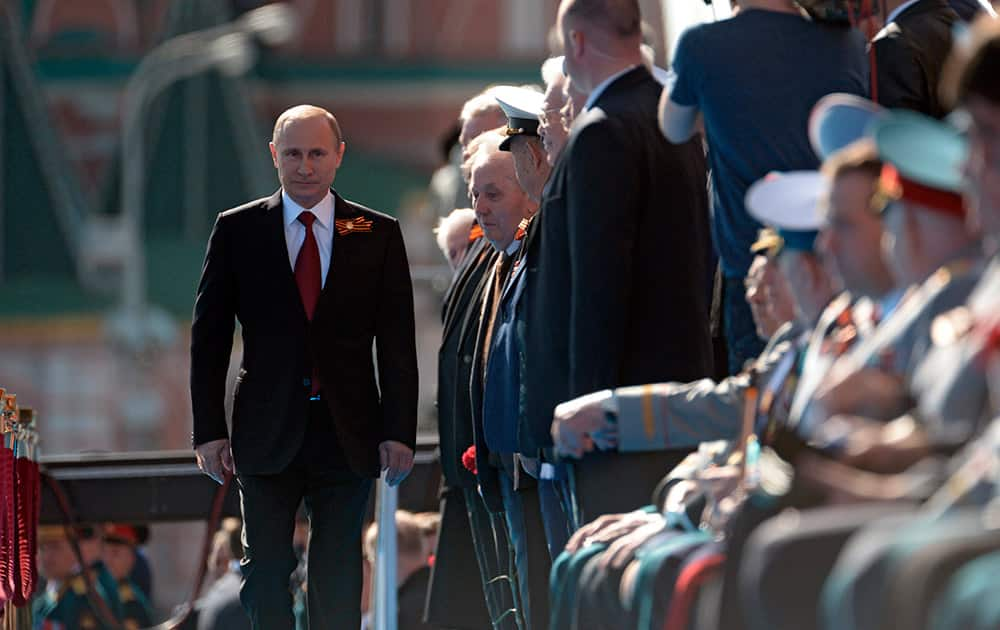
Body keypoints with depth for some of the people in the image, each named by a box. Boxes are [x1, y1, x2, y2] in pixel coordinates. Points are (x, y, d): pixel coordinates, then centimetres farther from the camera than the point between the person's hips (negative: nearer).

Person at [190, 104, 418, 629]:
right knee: (266, 574, 0)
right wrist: (209, 429, -3)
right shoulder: (237, 230, 5)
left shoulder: (378, 234, 6)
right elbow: (208, 337, 5)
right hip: (267, 433, 0)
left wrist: (399, 432, -3)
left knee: (338, 580, 2)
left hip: (347, 435, 0)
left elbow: (397, 344, 4)